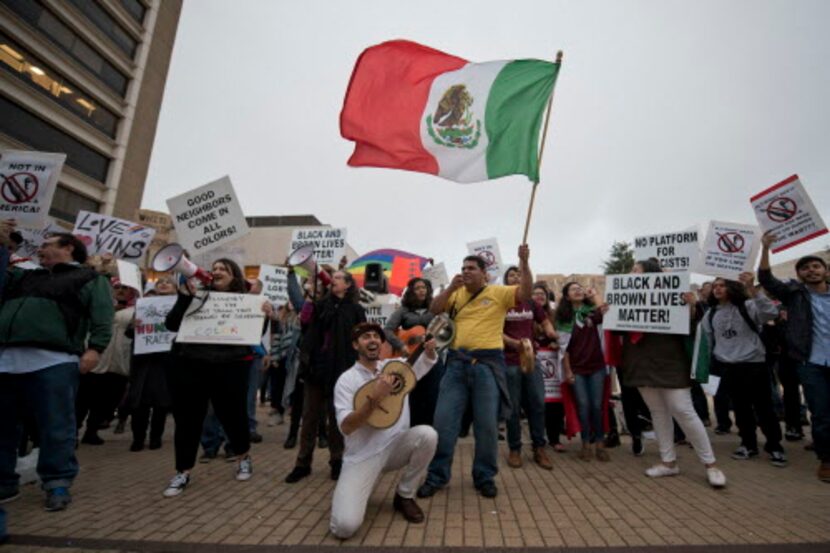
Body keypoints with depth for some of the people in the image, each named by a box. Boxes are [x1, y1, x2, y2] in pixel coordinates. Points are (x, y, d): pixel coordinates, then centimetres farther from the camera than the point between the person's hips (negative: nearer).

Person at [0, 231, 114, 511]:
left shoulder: (89, 278, 8)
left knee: (56, 426, -3)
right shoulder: (23, 276, 28)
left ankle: (57, 484, 6)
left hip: (52, 361, -6)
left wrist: (95, 348, -15)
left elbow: (102, 315, -3)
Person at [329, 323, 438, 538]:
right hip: (362, 456, -4)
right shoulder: (346, 380, -10)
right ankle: (359, 491, 15)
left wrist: (429, 348, -11)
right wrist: (375, 398, -32)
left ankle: (404, 496, -1)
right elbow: (346, 427, -18)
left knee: (427, 434, -27)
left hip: (396, 448, 4)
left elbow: (429, 360, 15)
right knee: (345, 525, -23)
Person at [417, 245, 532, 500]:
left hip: (487, 362, -2)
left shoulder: (498, 293, 4)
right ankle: (437, 476, 19)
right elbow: (434, 309, 4)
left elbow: (525, 293, -9)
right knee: (444, 420, 4)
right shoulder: (456, 294, 12)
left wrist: (524, 263, -20)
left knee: (487, 424, 6)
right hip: (456, 362, 3)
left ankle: (485, 477, 26)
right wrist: (451, 287, -7)